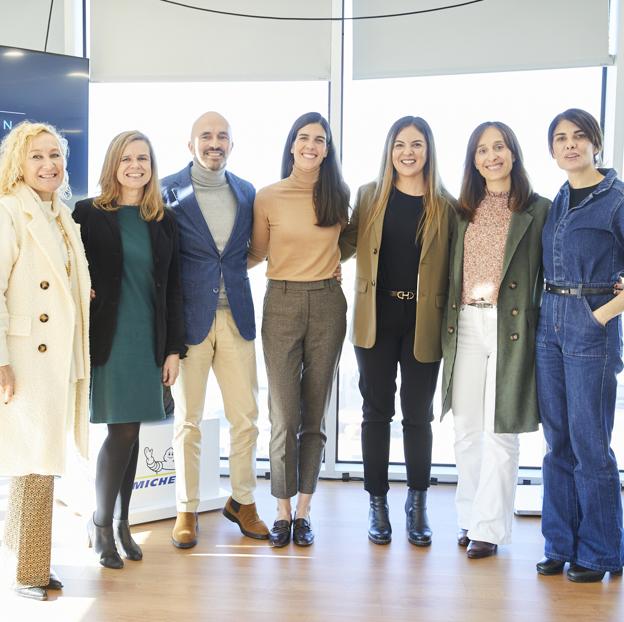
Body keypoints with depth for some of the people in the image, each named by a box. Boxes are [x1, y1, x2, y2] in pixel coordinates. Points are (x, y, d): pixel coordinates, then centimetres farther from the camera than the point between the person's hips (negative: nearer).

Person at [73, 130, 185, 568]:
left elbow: (172, 289, 10)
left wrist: (174, 348, 6)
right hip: (107, 339, -4)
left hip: (148, 341, 4)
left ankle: (122, 523, 22)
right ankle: (102, 524, 11)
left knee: (131, 431, 8)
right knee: (122, 430, -7)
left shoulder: (163, 221, 10)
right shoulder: (88, 214, -1)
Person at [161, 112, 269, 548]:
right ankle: (187, 509, 18)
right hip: (189, 316, -3)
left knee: (246, 415, 6)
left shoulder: (247, 192, 10)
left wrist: (231, 271, 4)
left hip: (236, 315, 3)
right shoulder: (169, 191, -2)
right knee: (188, 419, 5)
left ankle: (243, 500, 23)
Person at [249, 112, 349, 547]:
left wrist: (330, 260, 6)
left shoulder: (338, 195, 5)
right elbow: (257, 254, 10)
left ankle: (304, 511, 17)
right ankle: (283, 511, 12)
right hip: (282, 303, -2)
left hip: (327, 304, 2)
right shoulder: (268, 197, 0)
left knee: (315, 414, 6)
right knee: (284, 415, -2)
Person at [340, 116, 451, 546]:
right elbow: (348, 241, 13)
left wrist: (448, 319, -6)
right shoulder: (369, 196, 5)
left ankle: (418, 503, 24)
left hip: (423, 322, -1)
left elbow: (451, 266, 1)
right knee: (377, 411, 8)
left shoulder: (444, 205, 1)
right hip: (376, 319, 1)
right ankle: (377, 503, 20)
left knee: (418, 414, 8)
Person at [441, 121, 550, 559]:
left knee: (500, 431, -1)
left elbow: (548, 275, 0)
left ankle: (490, 527, 9)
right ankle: (469, 516, 22)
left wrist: (541, 328, -6)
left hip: (511, 327, -4)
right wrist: (448, 323, 7)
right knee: (467, 430, 9)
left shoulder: (538, 209, 2)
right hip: (466, 326, 4)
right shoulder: (463, 210, 13)